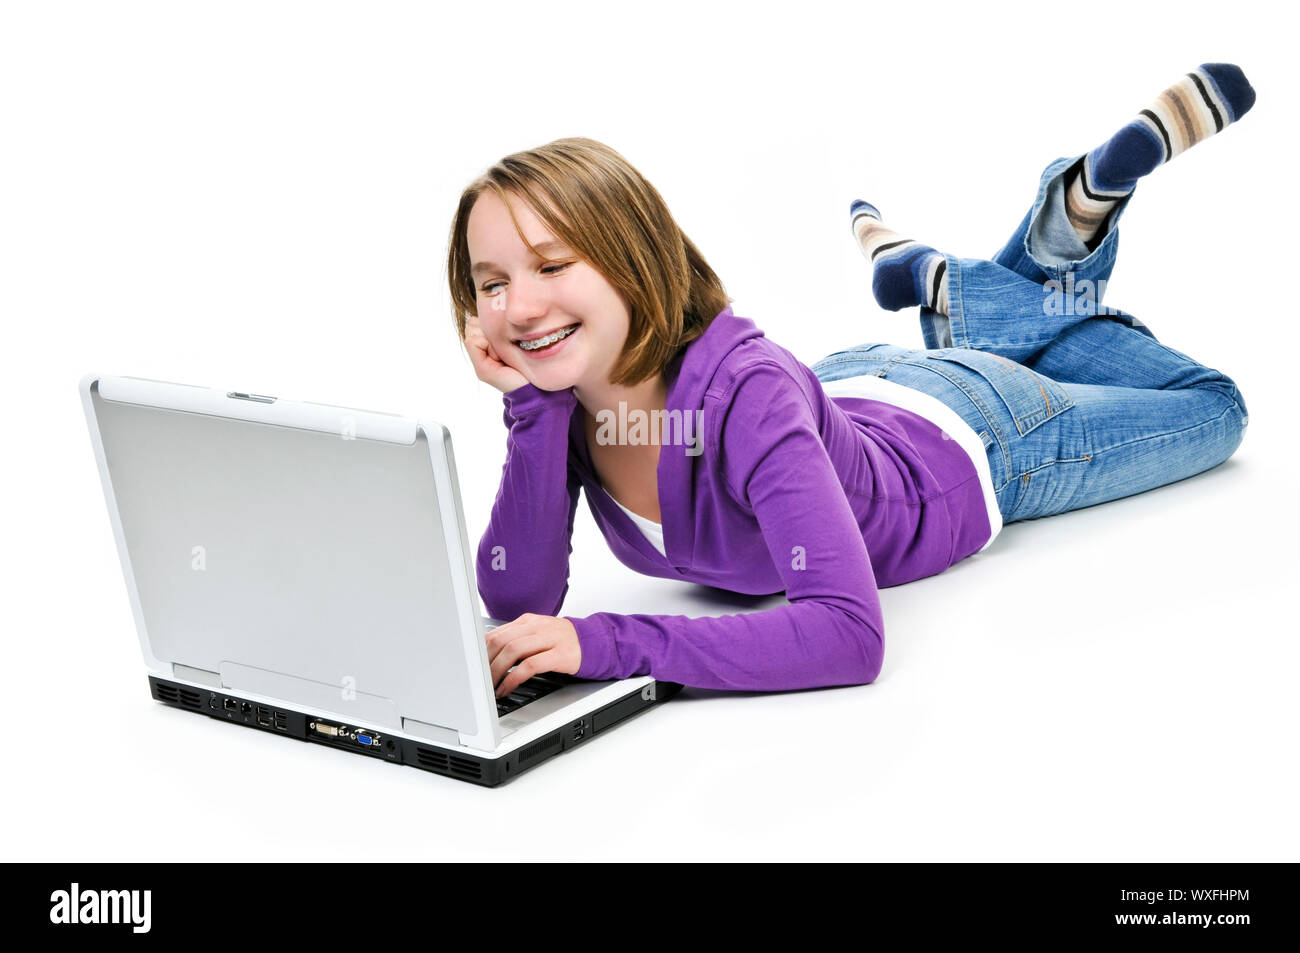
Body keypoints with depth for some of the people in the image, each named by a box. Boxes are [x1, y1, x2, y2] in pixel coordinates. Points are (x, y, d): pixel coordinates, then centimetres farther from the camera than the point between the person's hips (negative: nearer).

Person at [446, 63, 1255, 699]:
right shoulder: (558, 398, -28)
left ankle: (1071, 224, 23)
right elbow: (518, 601, -30)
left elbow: (849, 634, -52)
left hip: (967, 441, -4)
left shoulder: (745, 394, -45)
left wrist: (609, 643, -58)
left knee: (1212, 409, 21)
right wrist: (533, 410, -41)